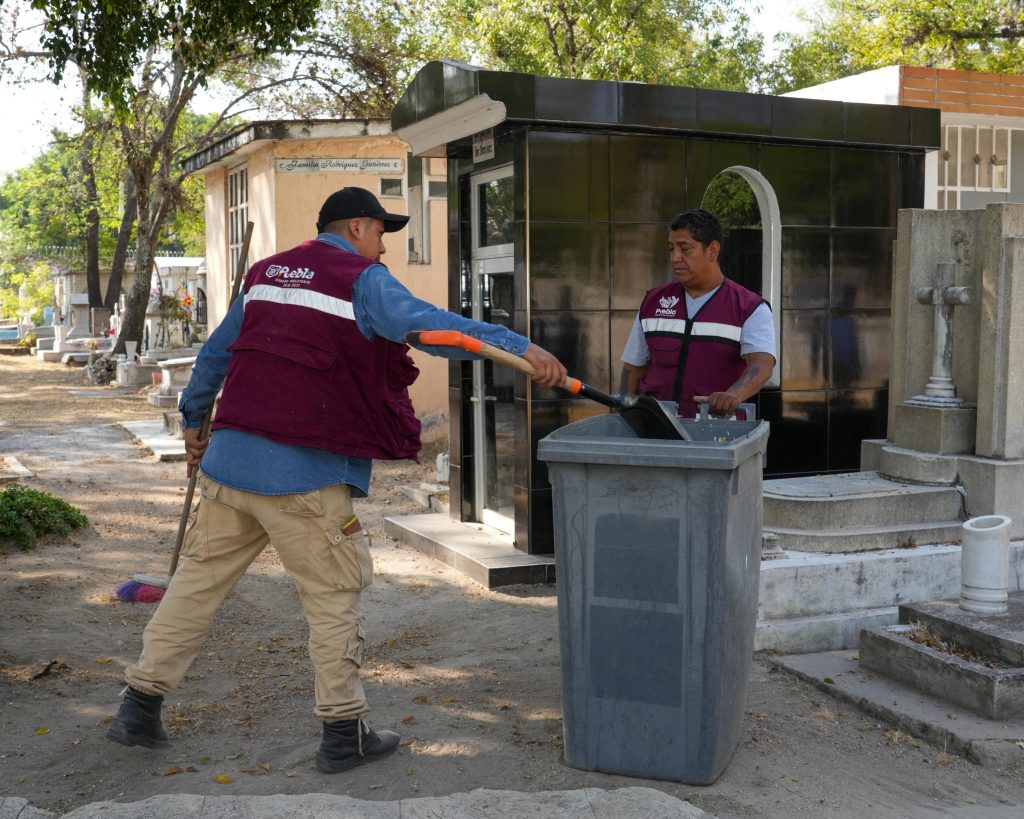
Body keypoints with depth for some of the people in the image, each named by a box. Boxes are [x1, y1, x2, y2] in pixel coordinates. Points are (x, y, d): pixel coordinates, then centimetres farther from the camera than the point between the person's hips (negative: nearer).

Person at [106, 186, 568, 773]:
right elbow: (428, 325, -20)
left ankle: (141, 704, 24)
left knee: (200, 578, 16)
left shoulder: (266, 273, 17)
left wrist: (194, 422, 37)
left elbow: (214, 354, 25)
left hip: (229, 460, 7)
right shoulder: (362, 280, -5)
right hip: (306, 476, -7)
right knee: (336, 594, 5)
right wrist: (520, 346, -22)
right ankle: (344, 733, 11)